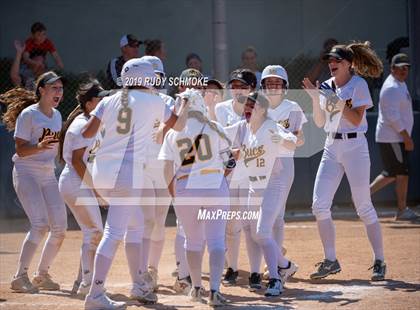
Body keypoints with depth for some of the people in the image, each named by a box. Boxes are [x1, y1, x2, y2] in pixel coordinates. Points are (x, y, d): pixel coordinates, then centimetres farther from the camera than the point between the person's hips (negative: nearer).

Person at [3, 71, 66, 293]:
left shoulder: (57, 115, 13)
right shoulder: (28, 114, -10)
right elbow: (21, 150, -14)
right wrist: (39, 146, -32)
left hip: (48, 175, 7)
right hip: (26, 173, -7)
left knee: (60, 227, 1)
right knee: (40, 225, -21)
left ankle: (42, 274, 16)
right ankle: (20, 277, -16)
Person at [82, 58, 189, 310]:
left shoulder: (108, 101, 12)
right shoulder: (153, 101, 2)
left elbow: (87, 133, 3)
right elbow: (178, 125, 17)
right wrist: (185, 103, 34)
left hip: (102, 174, 7)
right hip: (127, 175, -7)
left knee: (136, 224, 22)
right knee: (115, 232, -11)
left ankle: (139, 285, 26)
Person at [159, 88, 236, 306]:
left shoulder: (172, 134, 3)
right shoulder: (214, 128, 1)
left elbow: (167, 169, 0)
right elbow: (227, 161, 4)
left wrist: (169, 191, 14)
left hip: (185, 190, 1)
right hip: (215, 187, -1)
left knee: (193, 240, 19)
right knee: (216, 240, -1)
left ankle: (196, 288, 25)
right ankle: (214, 290, -15)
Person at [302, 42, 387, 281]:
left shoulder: (358, 84, -7)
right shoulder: (327, 86, 11)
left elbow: (356, 119, -14)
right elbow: (320, 122, 10)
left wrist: (336, 99, -19)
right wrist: (315, 98, -2)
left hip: (354, 146, -6)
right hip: (332, 147, 6)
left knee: (364, 207, -4)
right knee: (319, 205, -2)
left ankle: (380, 262, 4)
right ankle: (331, 261, 7)